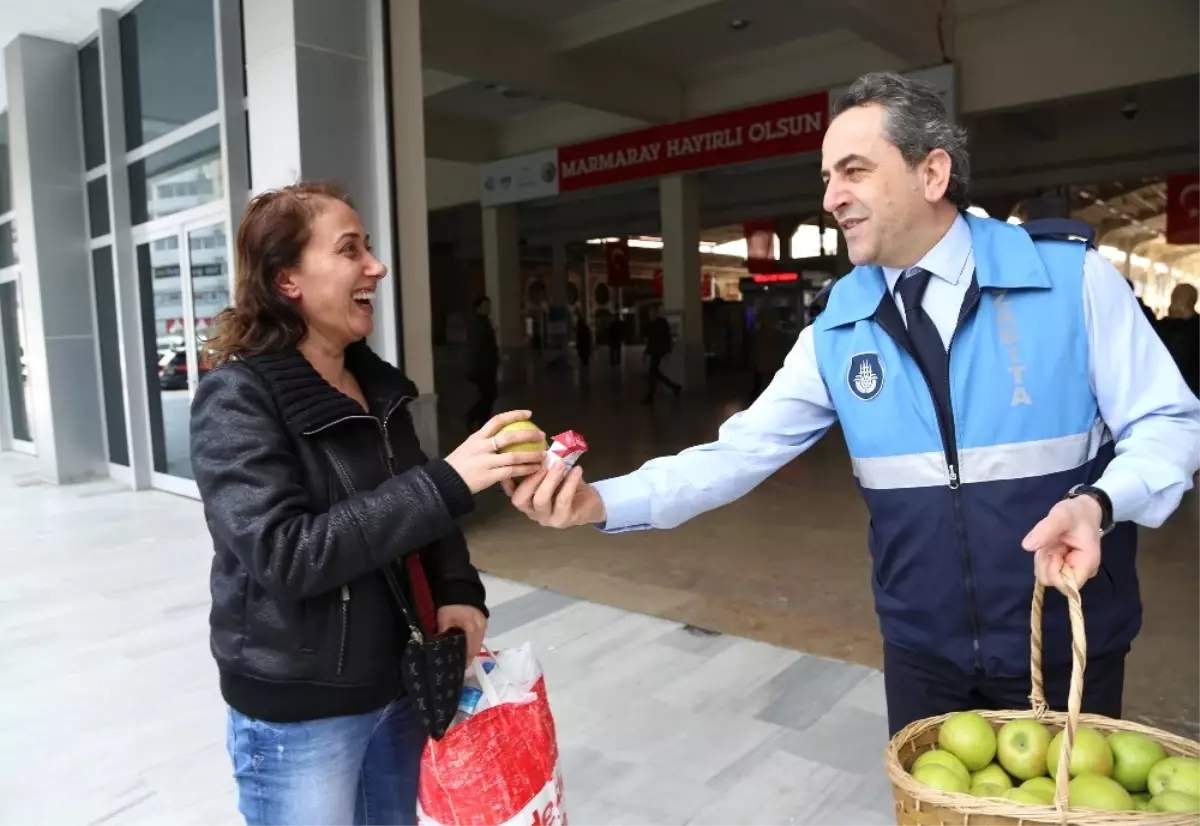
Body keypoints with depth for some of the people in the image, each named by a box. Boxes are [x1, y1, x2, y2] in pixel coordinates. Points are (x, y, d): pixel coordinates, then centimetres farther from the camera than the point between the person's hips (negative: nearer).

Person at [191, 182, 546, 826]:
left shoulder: (376, 382, 3)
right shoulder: (238, 397, -16)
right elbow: (284, 554, -26)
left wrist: (458, 591, -7)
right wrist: (448, 479, -32)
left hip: (399, 685, 6)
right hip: (298, 713, -6)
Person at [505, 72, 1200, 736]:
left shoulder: (1071, 275, -12)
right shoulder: (836, 331, -5)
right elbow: (740, 453, -8)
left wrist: (1097, 504, -28)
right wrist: (603, 501, -21)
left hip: (1066, 645, -2)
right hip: (923, 649, 2)